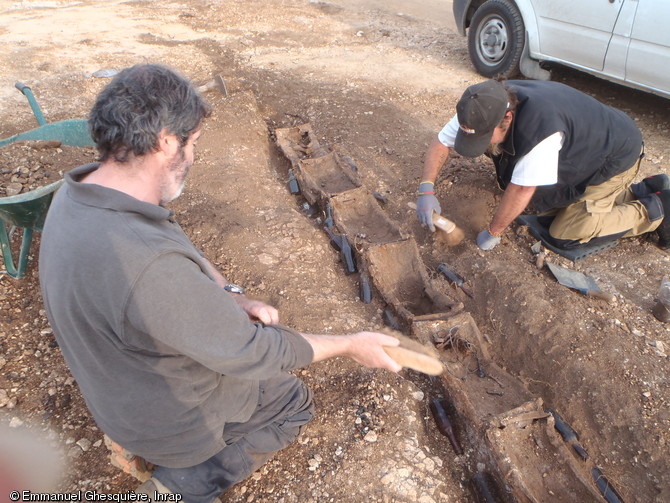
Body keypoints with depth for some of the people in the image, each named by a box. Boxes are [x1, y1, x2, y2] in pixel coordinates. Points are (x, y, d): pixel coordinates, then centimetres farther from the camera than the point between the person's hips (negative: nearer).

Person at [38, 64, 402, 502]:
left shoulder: (82, 193, -12)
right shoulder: (149, 266, -43)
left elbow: (183, 249, 2)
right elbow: (248, 354, -31)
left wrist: (230, 295, -11)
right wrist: (350, 345, -18)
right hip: (167, 414, -7)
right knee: (293, 400, 12)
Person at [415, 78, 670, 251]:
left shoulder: (540, 126, -43)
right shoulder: (484, 107, -20)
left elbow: (521, 189, -35)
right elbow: (442, 142, -12)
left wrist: (493, 232, -24)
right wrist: (426, 189, -24)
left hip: (615, 155, -8)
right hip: (582, 150, 8)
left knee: (565, 236, -11)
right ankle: (643, 191, 18)